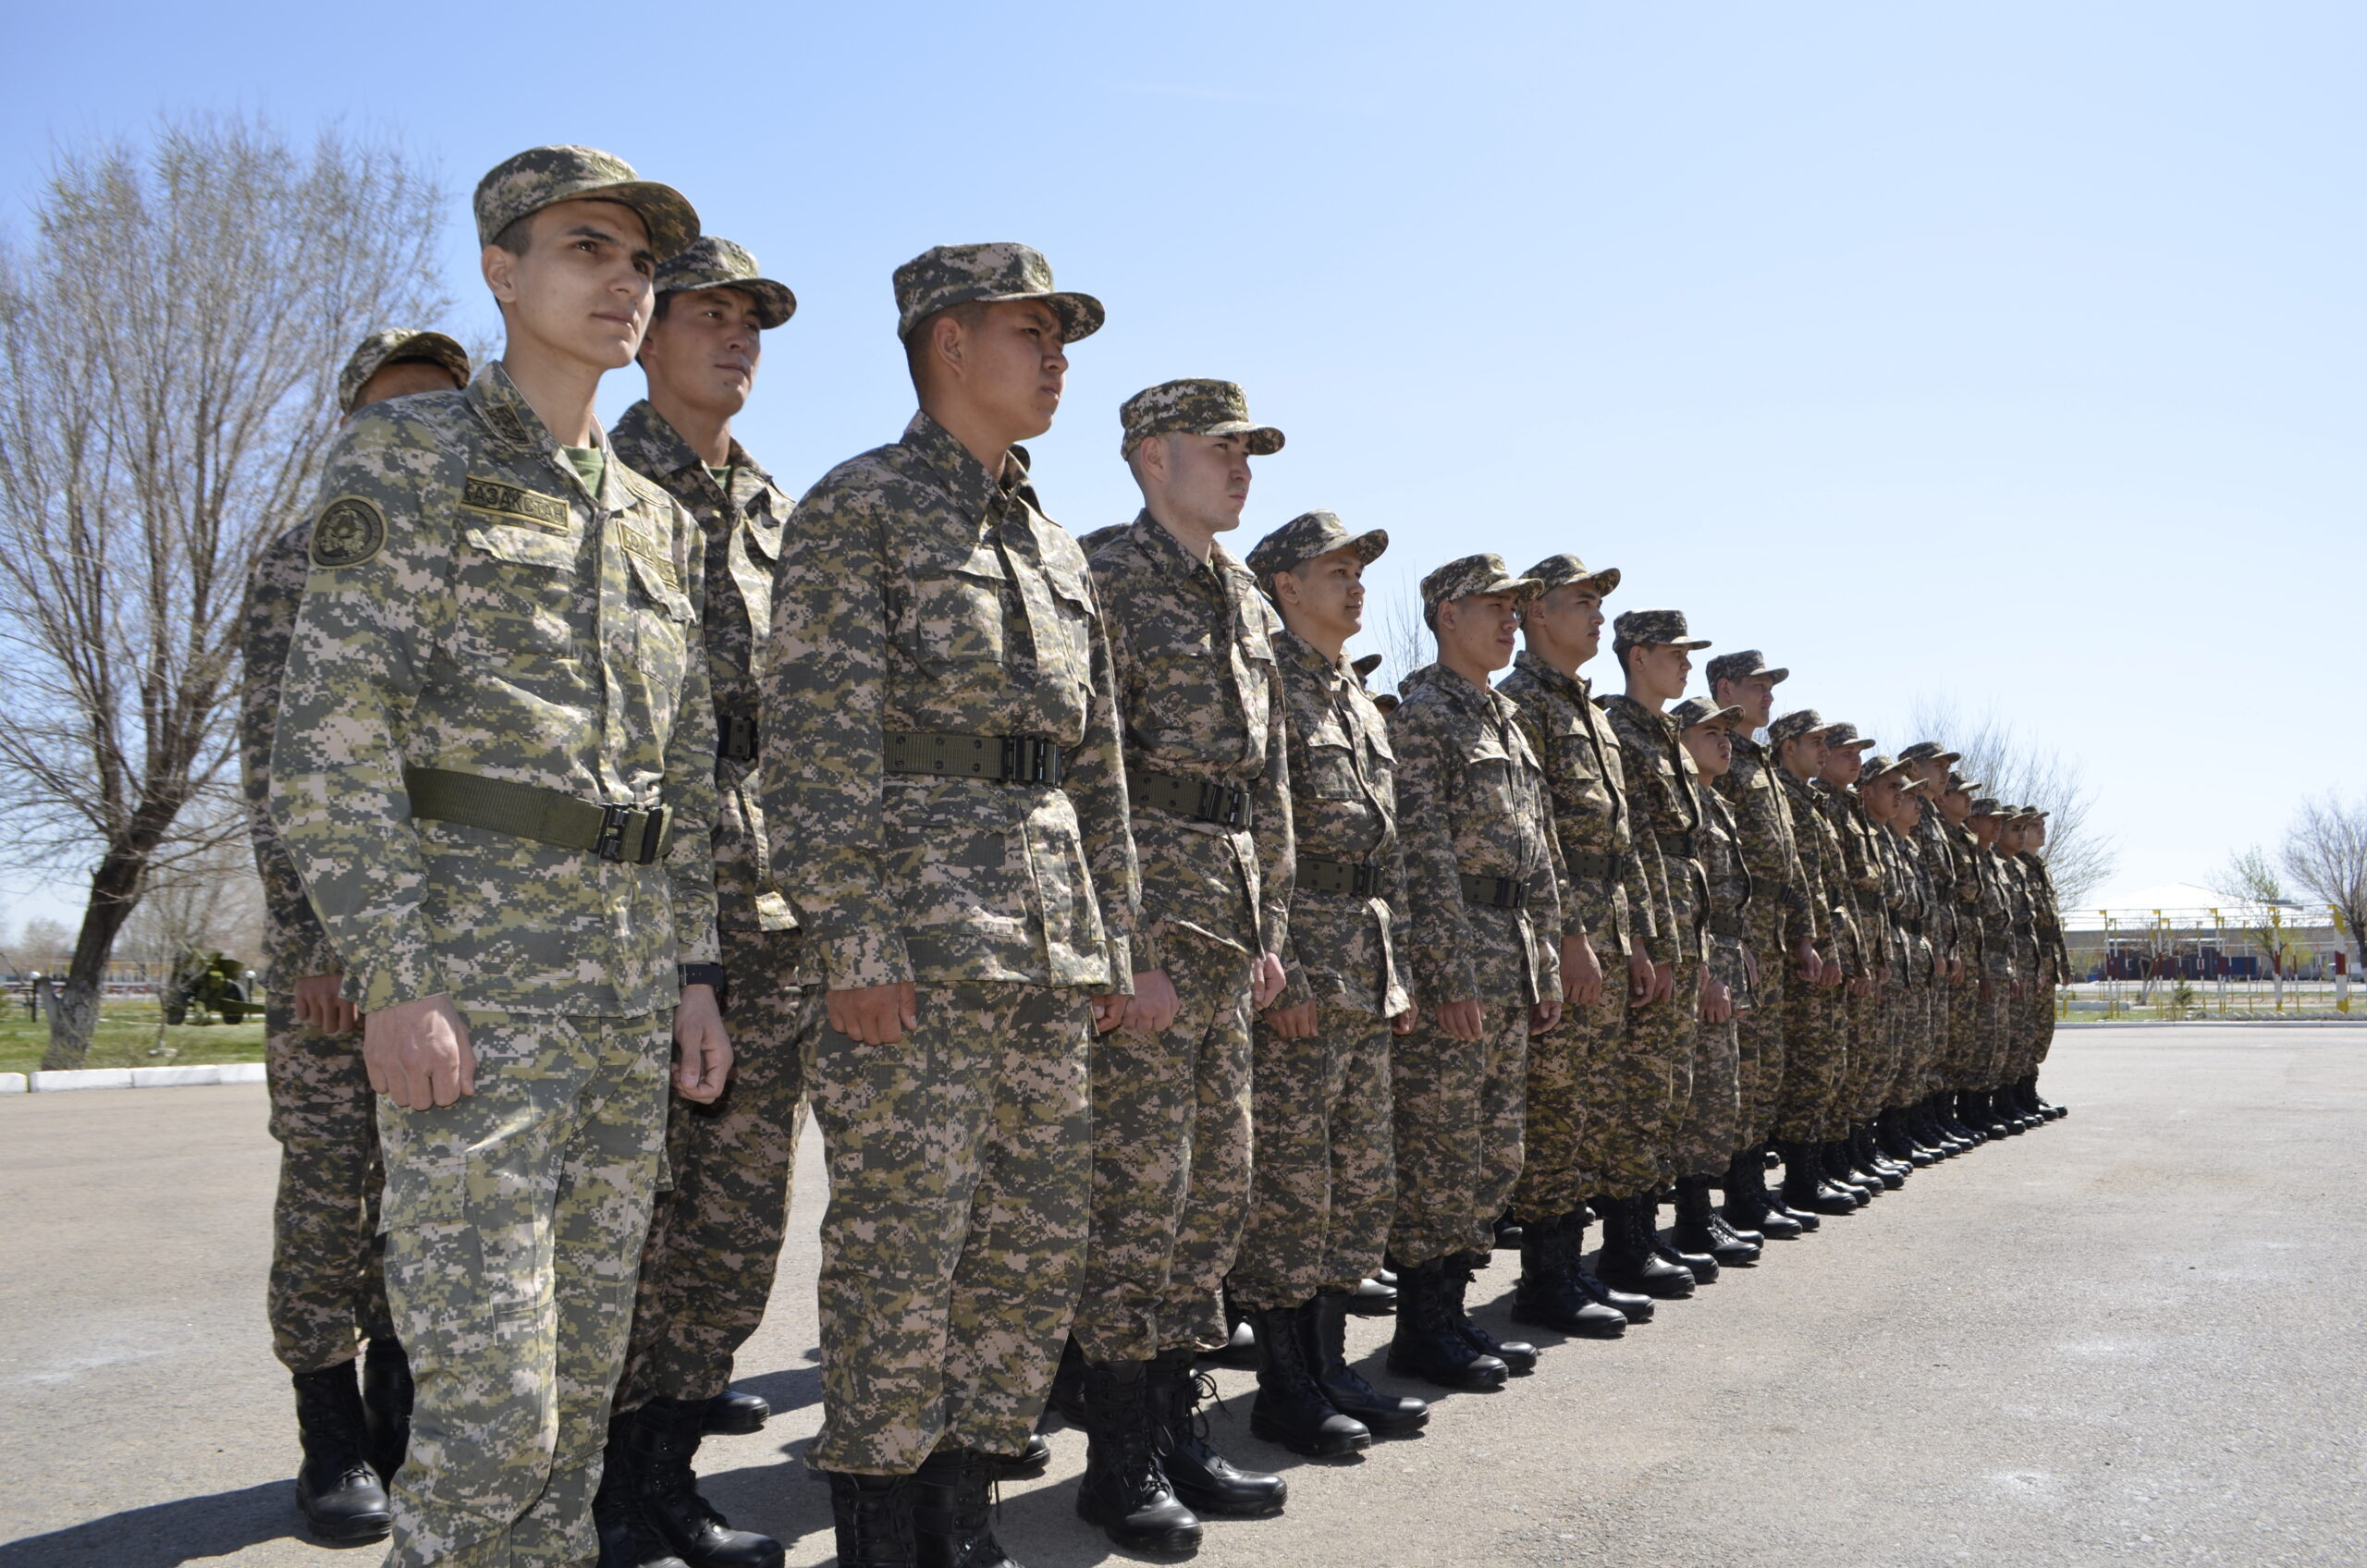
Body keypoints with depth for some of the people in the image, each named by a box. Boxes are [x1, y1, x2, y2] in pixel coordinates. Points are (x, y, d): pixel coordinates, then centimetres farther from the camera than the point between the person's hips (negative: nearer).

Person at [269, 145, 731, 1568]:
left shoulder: (661, 520, 18)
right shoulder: (410, 455, 0)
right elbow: (331, 736, -9)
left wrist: (693, 970, 10)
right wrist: (395, 977, -17)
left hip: (631, 989, 6)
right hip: (475, 963, -6)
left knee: (586, 1377, 13)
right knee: (491, 1401, -8)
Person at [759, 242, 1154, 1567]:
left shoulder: (1055, 547, 20)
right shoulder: (859, 508, -2)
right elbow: (818, 740, -11)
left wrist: (1113, 938, 15)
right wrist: (853, 938, -18)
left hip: (1050, 942, 8)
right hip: (921, 931, -7)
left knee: (1038, 1246, 10)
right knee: (903, 1246, -2)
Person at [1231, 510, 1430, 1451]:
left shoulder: (1358, 698, 19)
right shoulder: (1264, 683, -7)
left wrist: (1397, 971, 16)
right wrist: (1279, 970, -20)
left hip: (1368, 978, 9)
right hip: (1299, 969, -9)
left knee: (1361, 1180, 12)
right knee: (1286, 1180, -2)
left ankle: (1328, 1366, 23)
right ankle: (1284, 1389, 9)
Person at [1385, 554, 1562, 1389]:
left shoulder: (1506, 719, 19)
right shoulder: (1421, 712, -9)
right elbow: (1425, 856, -16)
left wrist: (1545, 967, 15)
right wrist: (1449, 975, -20)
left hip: (1511, 966, 9)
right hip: (1453, 959, -9)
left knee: (1496, 1155, 12)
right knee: (1439, 1153, -2)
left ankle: (1452, 1309, 23)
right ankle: (1422, 1329, 8)